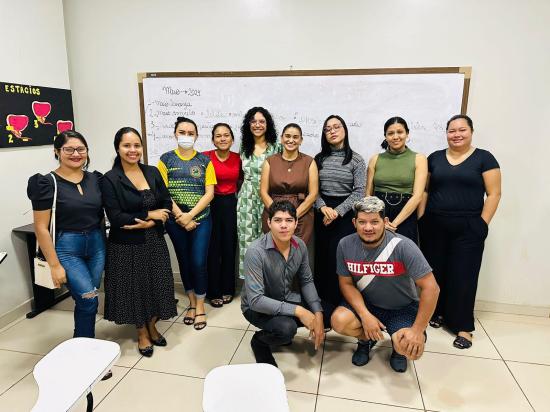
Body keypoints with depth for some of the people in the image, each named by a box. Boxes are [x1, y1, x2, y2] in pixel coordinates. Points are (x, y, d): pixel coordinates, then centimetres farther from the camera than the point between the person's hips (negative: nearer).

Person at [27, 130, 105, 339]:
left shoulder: (95, 179, 5)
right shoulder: (47, 183, -7)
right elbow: (41, 228, -9)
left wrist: (104, 243, 6)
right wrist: (54, 265, -11)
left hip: (96, 244, 4)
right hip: (66, 248, -4)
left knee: (86, 300, 11)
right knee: (88, 300, -9)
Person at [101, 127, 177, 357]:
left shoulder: (153, 173, 3)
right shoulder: (110, 180, -10)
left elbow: (167, 205, 1)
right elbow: (116, 218, -16)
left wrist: (149, 223, -15)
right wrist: (150, 214, -14)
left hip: (154, 241, 4)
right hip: (126, 246, -3)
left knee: (156, 285, 12)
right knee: (134, 288, 10)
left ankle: (152, 327, 36)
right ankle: (142, 334, 32)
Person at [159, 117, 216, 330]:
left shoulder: (204, 160, 2)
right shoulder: (166, 159, 2)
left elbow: (209, 193, -4)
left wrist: (190, 215, -13)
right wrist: (180, 217, -12)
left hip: (201, 219, -1)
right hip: (176, 221, 1)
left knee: (199, 263, -3)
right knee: (184, 262, 11)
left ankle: (200, 306, 15)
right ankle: (192, 303, 28)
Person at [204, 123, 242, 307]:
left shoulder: (237, 158, 2)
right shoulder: (205, 157, -9)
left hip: (231, 204, 3)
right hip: (211, 205, -3)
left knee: (229, 248, 10)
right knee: (213, 249, 4)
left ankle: (227, 289, 26)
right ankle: (213, 292, 19)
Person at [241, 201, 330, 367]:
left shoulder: (300, 245, -10)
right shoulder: (256, 251, -29)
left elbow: (306, 281, 2)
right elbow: (255, 300, -30)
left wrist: (318, 313, -12)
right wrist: (297, 311, -32)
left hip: (287, 299, 6)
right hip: (257, 307, -6)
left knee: (330, 315, -5)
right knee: (286, 328, -34)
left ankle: (285, 331, 15)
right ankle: (259, 341, 1)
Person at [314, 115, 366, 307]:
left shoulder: (356, 159, -2)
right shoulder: (319, 158, 7)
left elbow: (359, 192, -7)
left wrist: (337, 211, -14)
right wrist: (323, 207, -14)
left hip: (345, 214, -3)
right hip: (322, 213, 3)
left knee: (339, 259, -3)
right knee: (321, 257, 6)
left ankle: (337, 303, 12)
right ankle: (321, 301, 20)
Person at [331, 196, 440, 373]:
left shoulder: (403, 246, -24)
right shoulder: (345, 245, -13)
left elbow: (431, 288, -22)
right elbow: (346, 283, -6)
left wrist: (417, 330, -23)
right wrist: (365, 315, -21)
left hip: (403, 308, -2)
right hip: (365, 304, 3)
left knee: (411, 349, -28)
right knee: (339, 321, -26)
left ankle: (397, 345, 13)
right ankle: (366, 339, 11)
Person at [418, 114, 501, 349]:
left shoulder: (484, 158, 0)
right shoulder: (434, 158, 9)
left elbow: (493, 194, -2)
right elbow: (425, 190, 10)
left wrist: (482, 224, -7)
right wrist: (420, 219, 3)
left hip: (468, 228, -2)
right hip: (434, 225, 3)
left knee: (463, 275, 1)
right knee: (434, 271, 8)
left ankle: (463, 327, 13)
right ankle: (437, 312, 27)